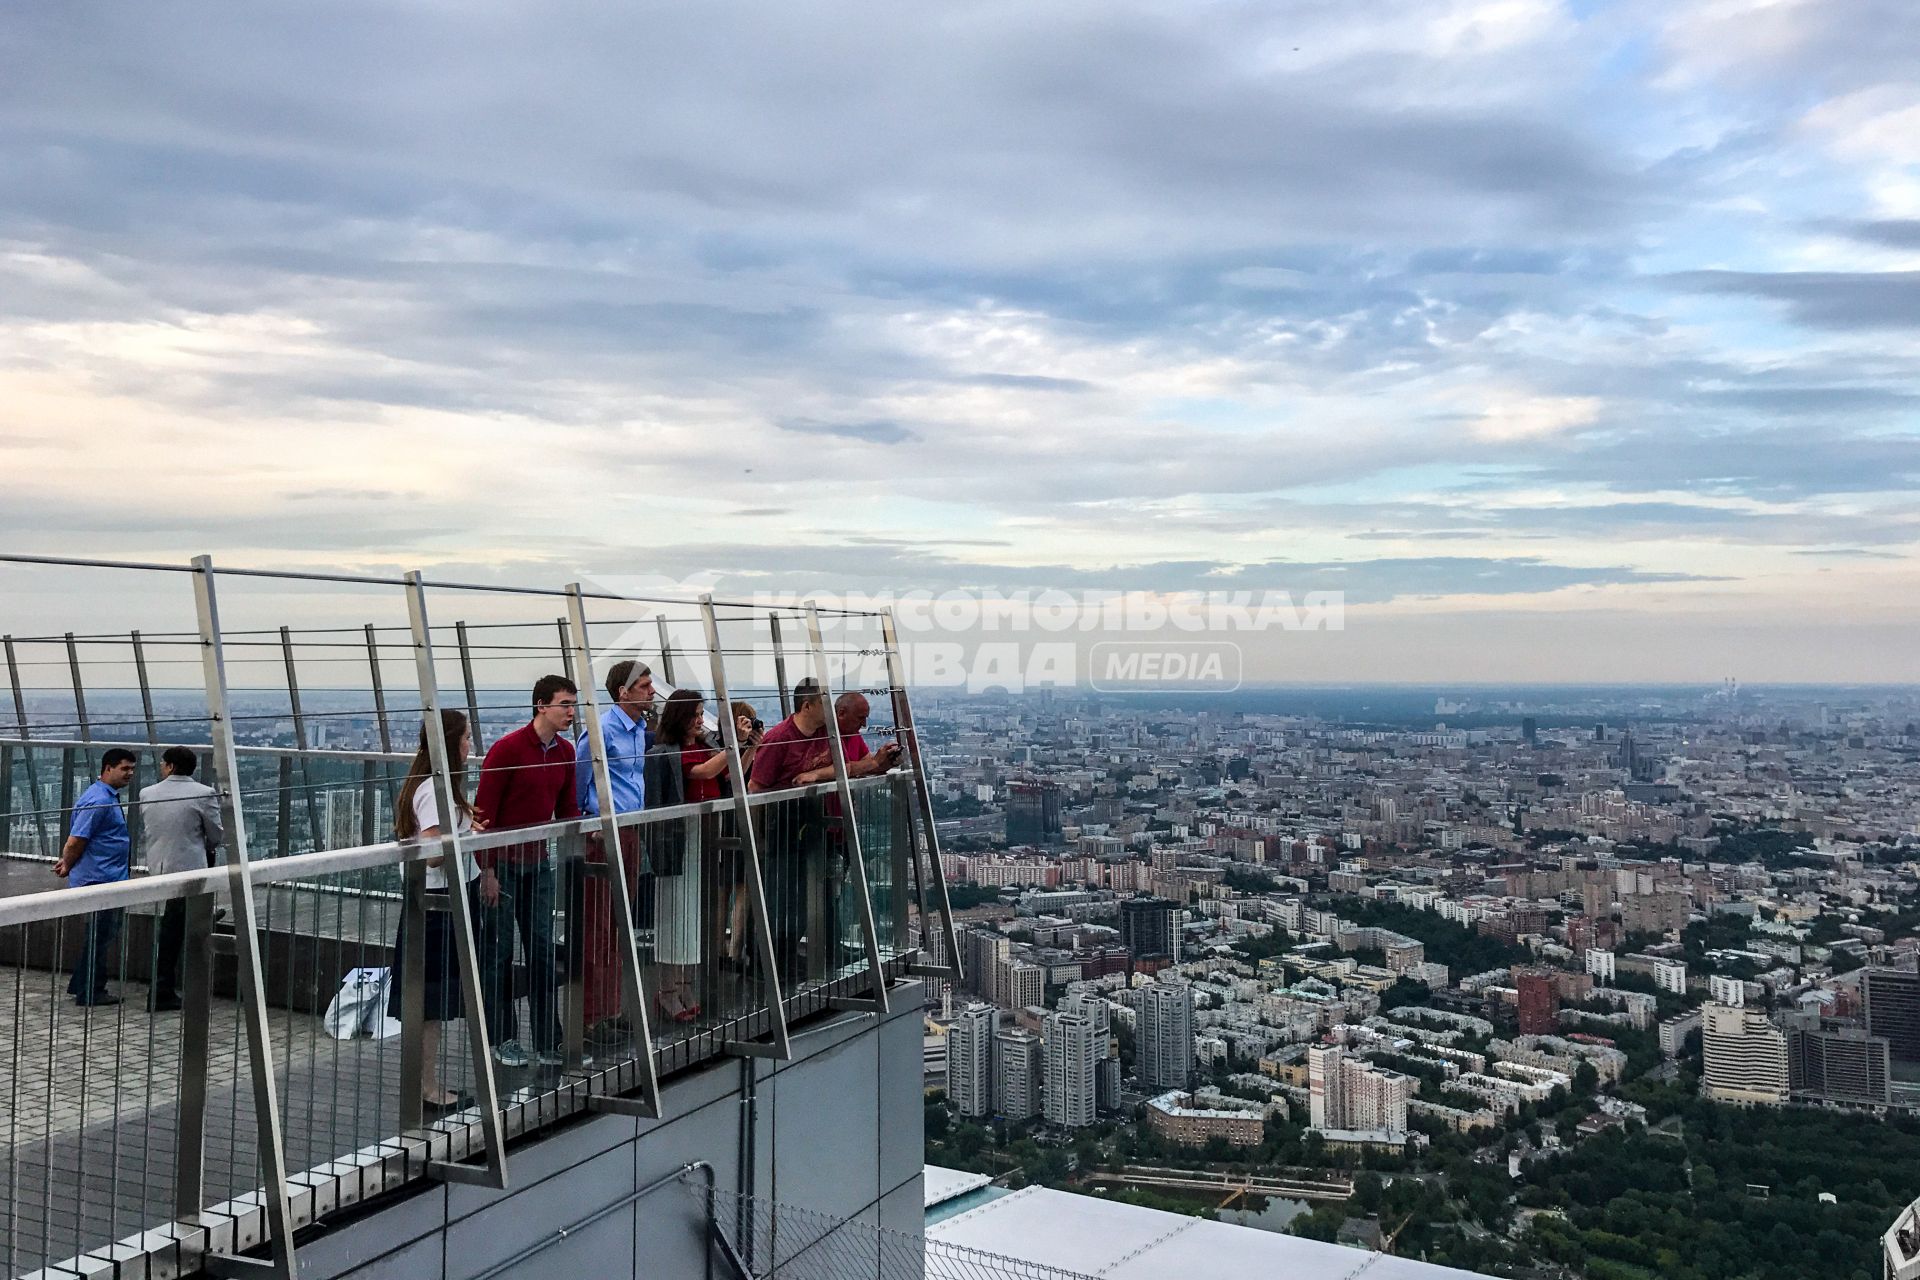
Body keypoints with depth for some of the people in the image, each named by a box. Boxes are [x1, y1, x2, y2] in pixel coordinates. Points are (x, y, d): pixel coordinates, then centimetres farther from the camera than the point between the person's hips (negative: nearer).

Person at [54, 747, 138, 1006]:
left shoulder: (110, 797, 15)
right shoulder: (98, 800, -19)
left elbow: (76, 841, 23)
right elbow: (75, 842, -19)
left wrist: (67, 862, 16)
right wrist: (67, 867, -3)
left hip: (108, 879, 10)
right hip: (98, 879, -10)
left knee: (102, 936, 17)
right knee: (99, 937, -2)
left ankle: (81, 986, 27)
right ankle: (89, 993, 7)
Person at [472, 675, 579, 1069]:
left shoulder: (565, 752, 5)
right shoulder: (507, 749, -15)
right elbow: (484, 811, -14)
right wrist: (486, 870, -16)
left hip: (539, 863, 6)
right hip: (501, 863, -6)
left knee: (542, 951, 6)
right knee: (499, 952, 5)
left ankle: (548, 1043, 11)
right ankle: (503, 1039, 16)